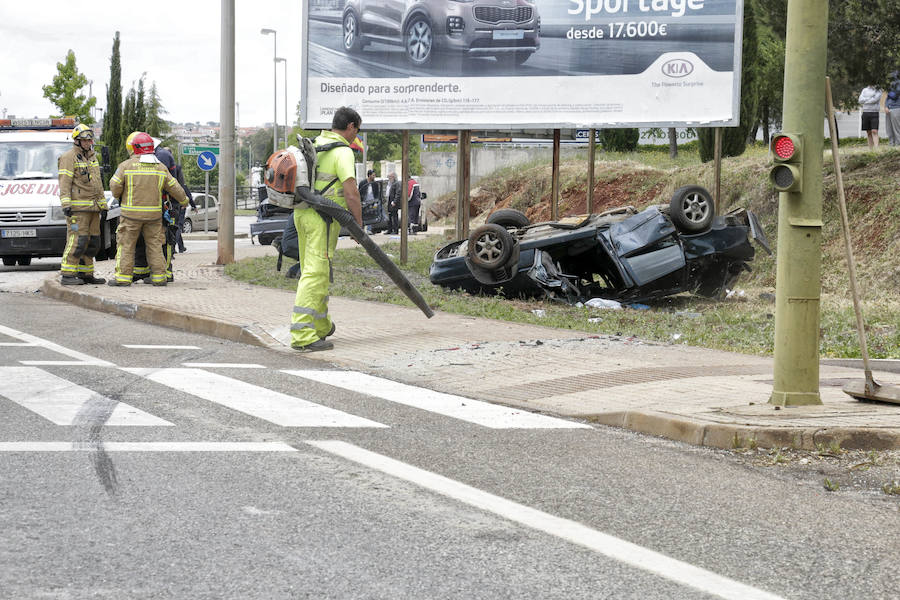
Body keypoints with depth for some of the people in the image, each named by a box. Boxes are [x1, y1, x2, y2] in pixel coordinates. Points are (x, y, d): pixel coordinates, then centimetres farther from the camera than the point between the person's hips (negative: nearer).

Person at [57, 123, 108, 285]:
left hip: (92, 208, 9)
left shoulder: (92, 157, 20)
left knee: (92, 242, 8)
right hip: (77, 207, -9)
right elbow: (64, 182, -12)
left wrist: (103, 206, 21)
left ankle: (85, 274, 15)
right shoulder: (69, 157, -5)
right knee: (77, 240, -13)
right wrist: (66, 204, -22)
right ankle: (67, 276, -12)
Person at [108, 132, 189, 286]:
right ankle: (159, 277, 7)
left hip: (132, 213, -3)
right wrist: (184, 200, 27)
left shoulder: (126, 165, -6)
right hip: (153, 213, 3)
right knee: (155, 245, 9)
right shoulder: (160, 167, 5)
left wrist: (118, 196, 16)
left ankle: (123, 277, -1)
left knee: (126, 245, 3)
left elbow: (115, 186, -6)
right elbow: (174, 188, 9)